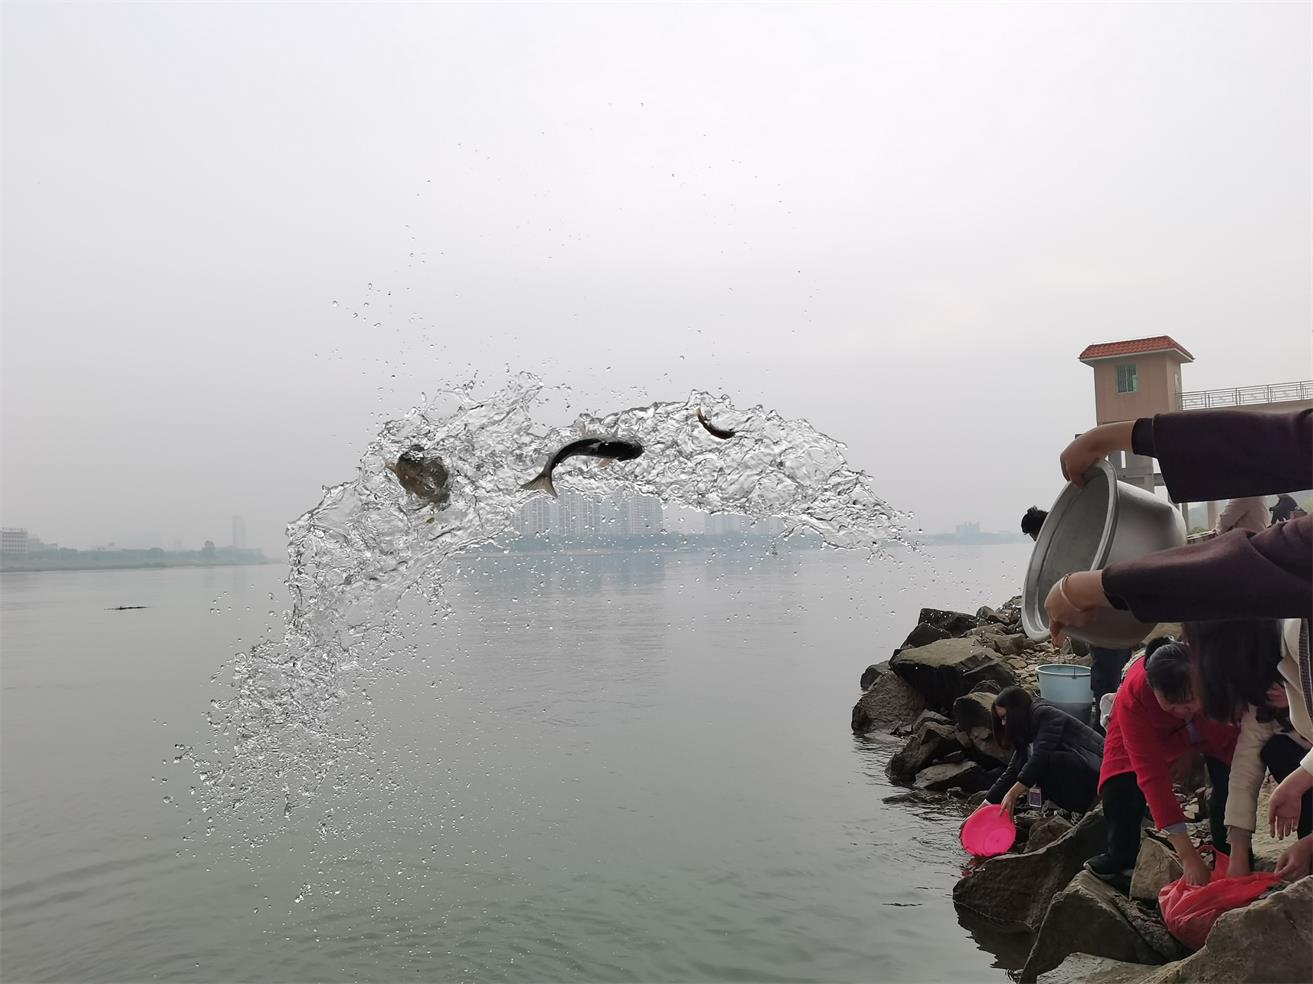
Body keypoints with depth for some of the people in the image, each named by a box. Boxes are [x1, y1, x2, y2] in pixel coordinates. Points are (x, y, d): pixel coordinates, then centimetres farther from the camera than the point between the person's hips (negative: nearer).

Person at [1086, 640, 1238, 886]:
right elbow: (1151, 774, -39)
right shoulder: (1133, 695, -40)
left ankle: (1226, 857, 2)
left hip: (1215, 732, 1)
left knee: (1230, 780, -22)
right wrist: (1187, 854, -41)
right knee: (1119, 786, -18)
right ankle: (1121, 859, 6)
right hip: (1154, 732, -1)